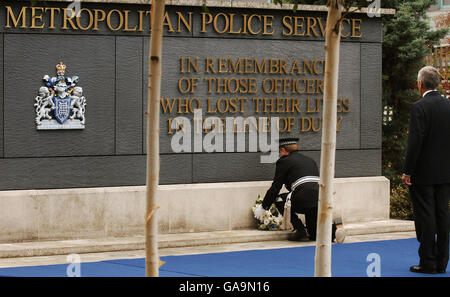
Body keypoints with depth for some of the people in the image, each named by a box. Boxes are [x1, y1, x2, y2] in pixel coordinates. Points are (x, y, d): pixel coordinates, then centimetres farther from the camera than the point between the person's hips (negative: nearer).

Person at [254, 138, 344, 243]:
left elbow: (275, 188, 7)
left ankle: (301, 230, 9)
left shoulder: (284, 161, 7)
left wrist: (263, 207, 18)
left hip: (304, 201, -7)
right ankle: (335, 227, -6)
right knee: (314, 234, 22)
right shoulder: (310, 160, 27)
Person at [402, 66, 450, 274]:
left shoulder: (419, 107, -12)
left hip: (423, 173, -6)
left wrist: (407, 171, -12)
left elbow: (415, 141, -17)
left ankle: (428, 263, 0)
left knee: (425, 218, -2)